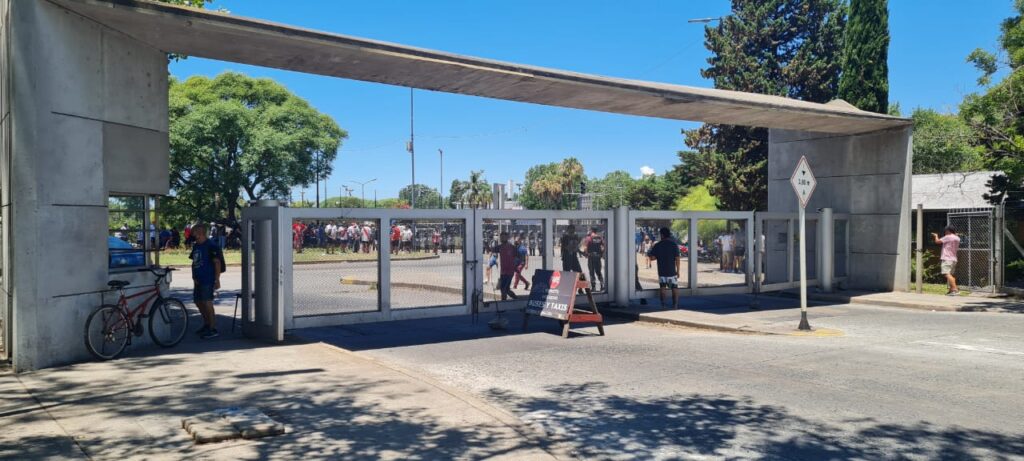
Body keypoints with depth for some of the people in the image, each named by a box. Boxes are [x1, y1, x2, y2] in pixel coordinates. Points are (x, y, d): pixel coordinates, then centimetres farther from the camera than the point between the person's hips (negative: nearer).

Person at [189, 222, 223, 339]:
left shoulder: (211, 246, -11)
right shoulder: (196, 246, 14)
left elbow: (217, 262, -14)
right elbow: (194, 262, 21)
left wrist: (217, 279, -18)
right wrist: (194, 276, 9)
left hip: (208, 280, -9)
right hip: (198, 280, 9)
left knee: (207, 303, -9)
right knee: (198, 301, 15)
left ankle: (213, 329, -2)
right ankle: (206, 324, 30)